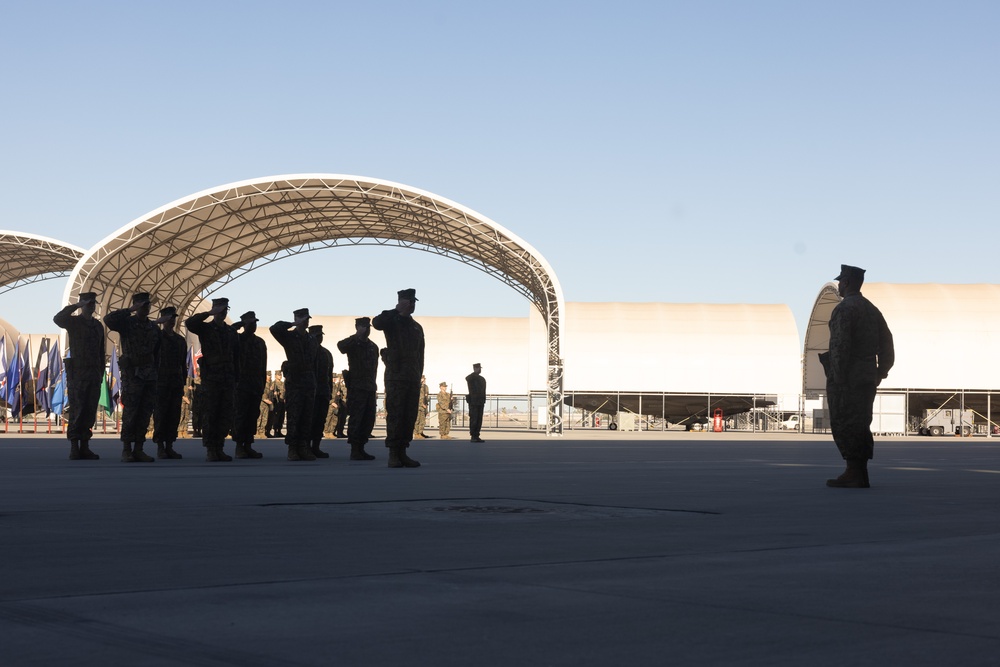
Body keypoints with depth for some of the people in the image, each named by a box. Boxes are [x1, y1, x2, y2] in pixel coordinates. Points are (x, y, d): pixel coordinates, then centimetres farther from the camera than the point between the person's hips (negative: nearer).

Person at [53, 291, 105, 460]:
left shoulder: (98, 325, 14)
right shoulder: (73, 322, -2)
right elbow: (57, 319, -26)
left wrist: (101, 374, 12)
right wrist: (76, 306, -26)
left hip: (94, 375, 5)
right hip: (77, 373, -5)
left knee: (90, 412, 3)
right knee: (76, 412, -7)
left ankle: (85, 448, 7)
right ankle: (74, 449, -4)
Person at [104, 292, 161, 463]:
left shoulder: (154, 328, 13)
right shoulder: (127, 324, -2)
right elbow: (108, 319, -22)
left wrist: (156, 375, 11)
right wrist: (129, 310, -17)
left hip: (150, 375, 5)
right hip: (132, 373, -5)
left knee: (145, 413, 4)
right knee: (130, 413, -6)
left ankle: (138, 450, 9)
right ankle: (126, 451, -2)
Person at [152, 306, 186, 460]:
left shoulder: (180, 340, 16)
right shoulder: (157, 336, 5)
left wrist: (183, 383, 13)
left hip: (177, 383, 5)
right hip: (161, 382, -4)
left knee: (174, 416, 2)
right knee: (160, 415, -6)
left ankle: (169, 447, 6)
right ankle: (160, 448, -3)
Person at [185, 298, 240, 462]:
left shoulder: (232, 332, 14)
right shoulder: (205, 328, 2)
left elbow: (236, 357, 15)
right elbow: (189, 323, -19)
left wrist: (236, 378, 9)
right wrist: (209, 313, -17)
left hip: (228, 379, 4)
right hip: (210, 379, -4)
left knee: (226, 417, 2)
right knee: (209, 416, -3)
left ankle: (219, 449, 9)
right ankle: (210, 451, 0)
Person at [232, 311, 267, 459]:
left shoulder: (260, 342, 15)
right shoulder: (237, 339, 2)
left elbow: (263, 365, 16)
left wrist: (263, 383, 11)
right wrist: (239, 325, -12)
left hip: (256, 385, 5)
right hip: (241, 384, -5)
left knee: (253, 415, 4)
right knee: (240, 415, -6)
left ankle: (248, 446, 7)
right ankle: (239, 447, -4)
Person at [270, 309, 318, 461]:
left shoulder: (312, 341, 15)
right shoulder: (289, 337, 1)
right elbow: (274, 328, -14)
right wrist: (293, 324, -4)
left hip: (309, 383, 4)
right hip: (294, 382, -4)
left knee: (307, 418, 2)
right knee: (293, 416, -6)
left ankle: (304, 448, 5)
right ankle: (292, 450, -3)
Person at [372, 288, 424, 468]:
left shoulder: (417, 327, 18)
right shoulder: (392, 322, 2)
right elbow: (377, 322, -21)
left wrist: (419, 376, 12)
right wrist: (397, 311, -18)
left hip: (413, 379, 6)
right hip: (396, 377, -5)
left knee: (410, 417, 3)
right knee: (395, 416, -8)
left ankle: (402, 453, 6)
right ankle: (393, 455, -7)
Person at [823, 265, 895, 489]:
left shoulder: (844, 309, -11)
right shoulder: (872, 310, 16)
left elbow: (840, 346, -18)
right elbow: (886, 344, 15)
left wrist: (837, 379, -18)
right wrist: (880, 373, 17)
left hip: (847, 378, -9)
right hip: (868, 379, 9)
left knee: (844, 426, -5)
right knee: (860, 426, 12)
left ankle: (853, 474, -8)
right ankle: (862, 475, 13)